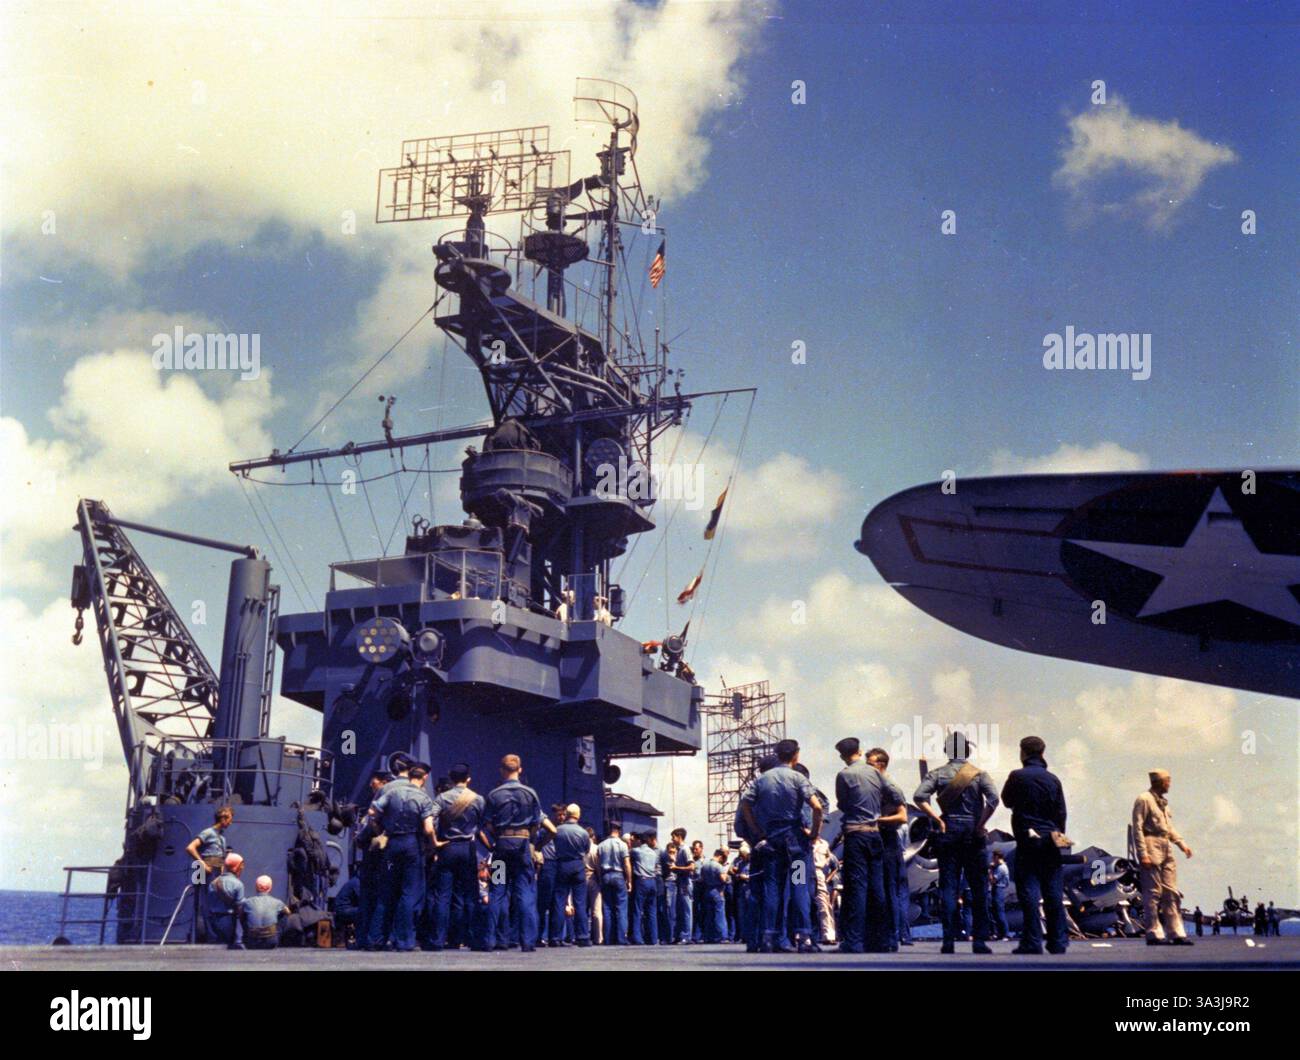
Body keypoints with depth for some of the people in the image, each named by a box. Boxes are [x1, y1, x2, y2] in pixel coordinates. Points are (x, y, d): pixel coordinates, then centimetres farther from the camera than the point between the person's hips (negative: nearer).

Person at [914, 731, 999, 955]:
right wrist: (981, 824, -6)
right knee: (979, 888, 6)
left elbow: (919, 797, -11)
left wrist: (938, 819, -5)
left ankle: (949, 941, 1)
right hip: (973, 834, -1)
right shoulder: (979, 773, 0)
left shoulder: (938, 774, 2)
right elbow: (993, 799, -14)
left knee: (949, 888, 3)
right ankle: (979, 940, 4)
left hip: (948, 832, 1)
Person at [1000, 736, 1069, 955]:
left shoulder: (1017, 777, -6)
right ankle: (1058, 942, 11)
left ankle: (1032, 943, -6)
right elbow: (1061, 812, 8)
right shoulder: (1053, 779, 4)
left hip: (1027, 840, -3)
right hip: (1050, 842, 3)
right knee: (1054, 894, 8)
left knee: (1029, 892, -3)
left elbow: (1007, 800, 11)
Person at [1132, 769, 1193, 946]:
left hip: (1166, 851, 9)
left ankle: (1176, 933, 10)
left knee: (1171, 893, 7)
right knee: (1153, 893, -4)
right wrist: (1143, 854, -18)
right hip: (1152, 851, -9)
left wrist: (1182, 844, 13)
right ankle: (1154, 934, 1)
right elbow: (1137, 828, -12)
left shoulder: (1162, 801, 19)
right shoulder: (1143, 800, -7)